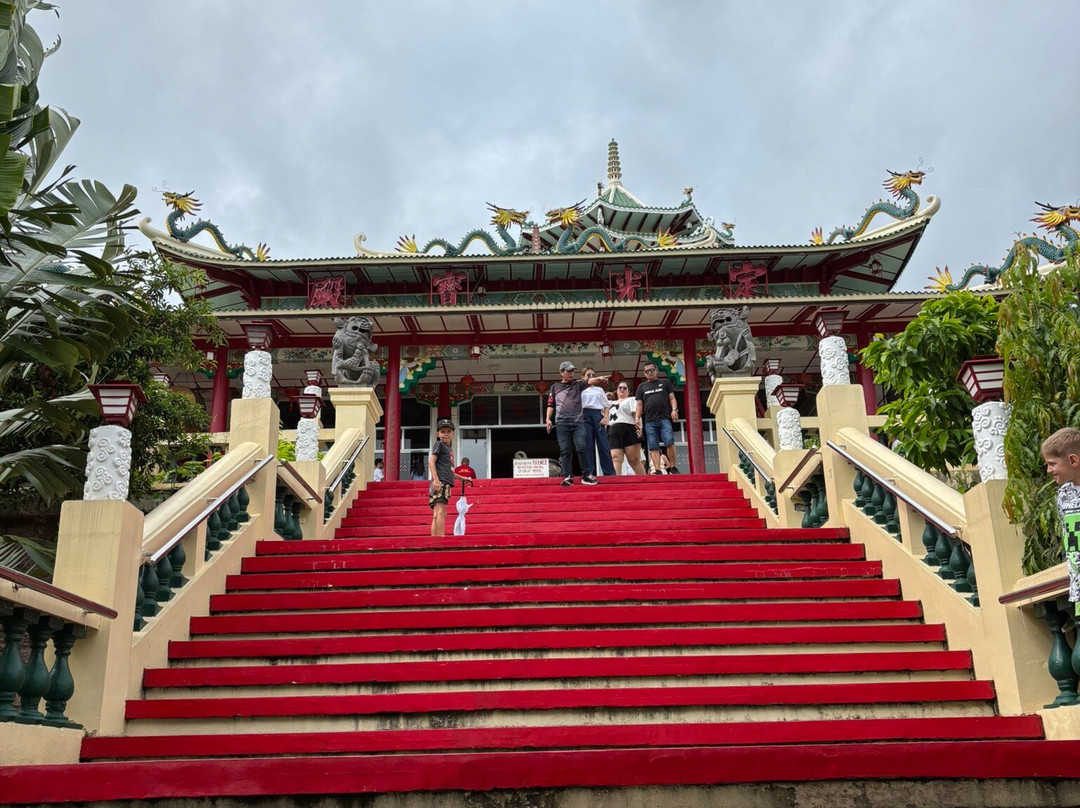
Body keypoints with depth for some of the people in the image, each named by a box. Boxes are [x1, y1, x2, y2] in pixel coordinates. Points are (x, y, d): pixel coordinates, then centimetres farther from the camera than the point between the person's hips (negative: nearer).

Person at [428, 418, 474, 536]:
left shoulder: (448, 449, 28)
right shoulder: (439, 444, 3)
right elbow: (431, 461, -10)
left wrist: (463, 479, 44)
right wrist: (435, 479, -22)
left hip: (445, 484, 9)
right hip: (440, 482, -9)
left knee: (437, 515, 5)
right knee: (441, 512, -19)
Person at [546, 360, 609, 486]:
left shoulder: (578, 384, 12)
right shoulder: (555, 387, 15)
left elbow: (589, 381, -8)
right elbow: (551, 404, 14)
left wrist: (598, 379, -29)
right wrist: (548, 419, 1)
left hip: (578, 422, -1)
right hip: (561, 423, 1)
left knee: (581, 447, -10)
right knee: (564, 450, -2)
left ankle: (587, 475, -5)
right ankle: (567, 476, 1)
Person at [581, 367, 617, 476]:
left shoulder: (599, 389, 22)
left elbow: (606, 406, 17)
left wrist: (605, 417, 0)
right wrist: (580, 418, -9)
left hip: (598, 415, 2)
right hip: (586, 416, -2)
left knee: (603, 445, -5)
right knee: (588, 446, -4)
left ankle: (609, 472, -5)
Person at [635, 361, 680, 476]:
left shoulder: (665, 383, 17)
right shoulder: (641, 387, 20)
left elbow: (672, 398, 11)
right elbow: (639, 405, 16)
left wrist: (674, 409, -6)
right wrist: (637, 418, 3)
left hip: (665, 418, -2)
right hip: (649, 421, 2)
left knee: (669, 443, -15)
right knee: (653, 447, -5)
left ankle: (672, 468, -5)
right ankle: (657, 470, -8)